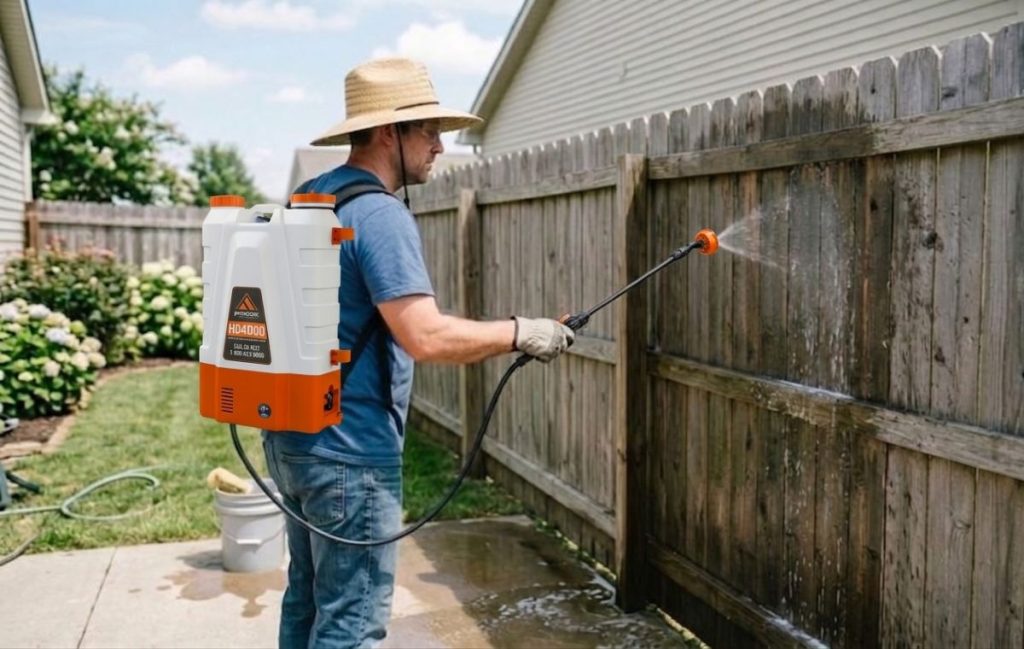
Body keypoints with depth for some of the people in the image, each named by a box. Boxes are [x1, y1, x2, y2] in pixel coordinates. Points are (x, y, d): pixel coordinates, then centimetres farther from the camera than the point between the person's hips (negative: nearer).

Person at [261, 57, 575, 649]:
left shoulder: (309, 197, 11)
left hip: (293, 435, 10)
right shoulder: (380, 215, -18)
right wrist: (520, 333, -15)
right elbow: (425, 337, -27)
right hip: (349, 450, -10)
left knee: (308, 601, 20)